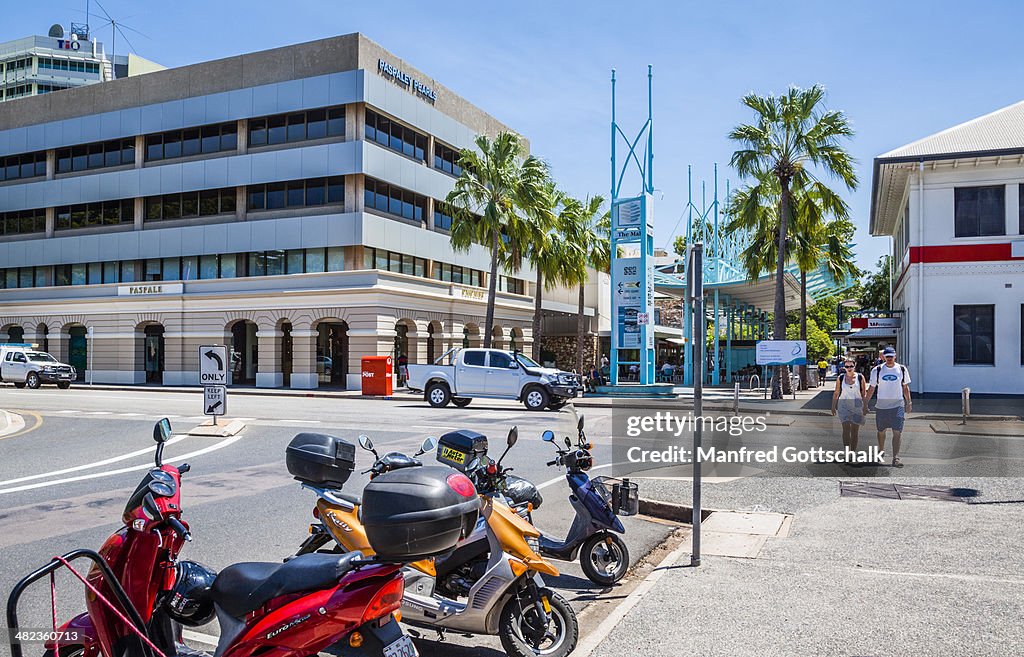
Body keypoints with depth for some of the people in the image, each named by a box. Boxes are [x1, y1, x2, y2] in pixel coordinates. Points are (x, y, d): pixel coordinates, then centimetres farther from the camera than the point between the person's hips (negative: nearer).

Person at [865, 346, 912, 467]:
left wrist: (908, 403, 8)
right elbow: (871, 388, 5)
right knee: (881, 431, 13)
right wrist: (865, 404, 3)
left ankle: (896, 457, -10)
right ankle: (881, 450, 37)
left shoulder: (902, 369, 2)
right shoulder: (877, 370, -1)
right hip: (881, 406, 1)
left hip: (898, 405, -1)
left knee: (897, 432, -10)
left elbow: (905, 387, 11)